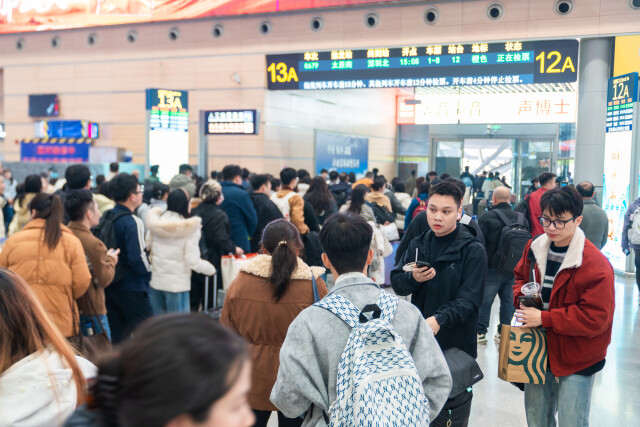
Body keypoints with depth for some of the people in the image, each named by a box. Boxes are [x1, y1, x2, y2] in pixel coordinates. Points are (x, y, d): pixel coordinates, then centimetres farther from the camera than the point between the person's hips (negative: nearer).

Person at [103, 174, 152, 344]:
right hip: (131, 286, -8)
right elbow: (137, 257, -24)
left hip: (109, 283, 8)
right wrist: (147, 272, -8)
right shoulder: (132, 222, -18)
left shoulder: (105, 217, 7)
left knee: (117, 333, 15)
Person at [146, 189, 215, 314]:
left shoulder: (156, 222, -4)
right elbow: (193, 261, -16)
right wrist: (211, 269, 0)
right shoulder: (190, 229, -16)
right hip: (177, 284, -5)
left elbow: (147, 246, 5)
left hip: (156, 281, 5)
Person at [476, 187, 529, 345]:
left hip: (492, 268, -4)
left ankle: (480, 332, 9)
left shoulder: (487, 218, -11)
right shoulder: (522, 218, 4)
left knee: (484, 300, 5)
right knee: (508, 301, 12)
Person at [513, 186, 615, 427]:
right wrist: (521, 298, -7)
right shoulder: (535, 248, -1)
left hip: (576, 361, -6)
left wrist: (544, 318, -23)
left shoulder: (595, 265, -22)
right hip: (539, 352, 6)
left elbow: (595, 318, -24)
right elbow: (520, 278, 16)